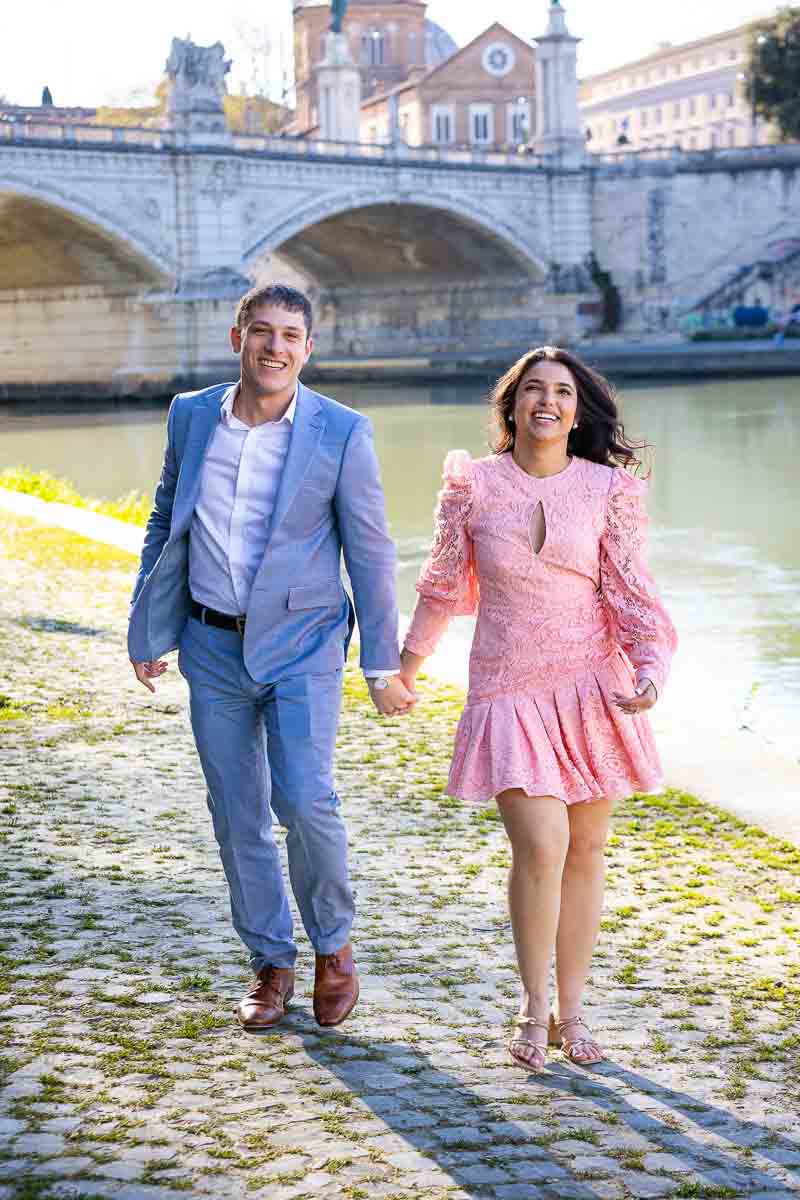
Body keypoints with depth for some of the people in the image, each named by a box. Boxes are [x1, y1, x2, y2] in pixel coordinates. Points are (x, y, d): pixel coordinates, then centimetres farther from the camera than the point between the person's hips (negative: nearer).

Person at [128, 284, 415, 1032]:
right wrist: (145, 629, 14)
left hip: (300, 643, -3)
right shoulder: (191, 415, 3)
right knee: (237, 815, 7)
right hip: (213, 646, 4)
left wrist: (383, 665, -5)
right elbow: (165, 522, 14)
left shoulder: (341, 433, -8)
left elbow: (370, 553, -5)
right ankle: (270, 964, 21)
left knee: (304, 801, -15)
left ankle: (333, 945, 9)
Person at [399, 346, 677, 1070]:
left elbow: (631, 592, -1)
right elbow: (444, 583, 13)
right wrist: (407, 665, 24)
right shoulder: (473, 486, 0)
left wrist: (650, 670, -18)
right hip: (508, 689, -1)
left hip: (594, 685, 1)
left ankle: (571, 1012, 20)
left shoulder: (608, 490, 0)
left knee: (584, 850, 6)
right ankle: (534, 1010, 4)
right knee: (540, 845, -15)